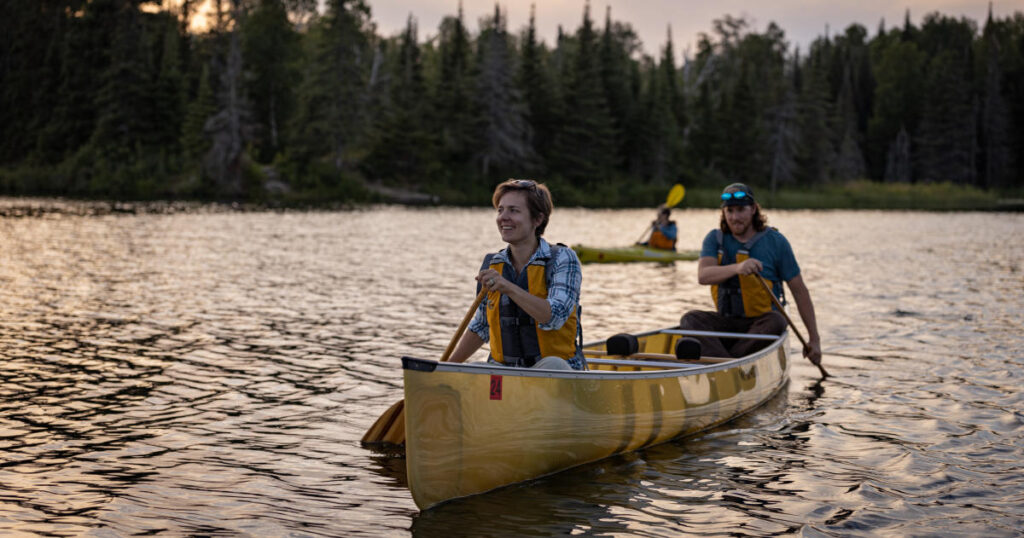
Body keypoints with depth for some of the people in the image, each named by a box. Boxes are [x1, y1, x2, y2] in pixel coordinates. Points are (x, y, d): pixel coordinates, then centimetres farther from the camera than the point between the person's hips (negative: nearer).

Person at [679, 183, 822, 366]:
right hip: (727, 322, 2)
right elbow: (703, 276, -16)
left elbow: (799, 290, 2)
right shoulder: (715, 239, 3)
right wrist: (736, 268, -37)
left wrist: (814, 339, 0)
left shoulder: (775, 241, -1)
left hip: (761, 323, -1)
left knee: (776, 322, -35)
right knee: (691, 319, -26)